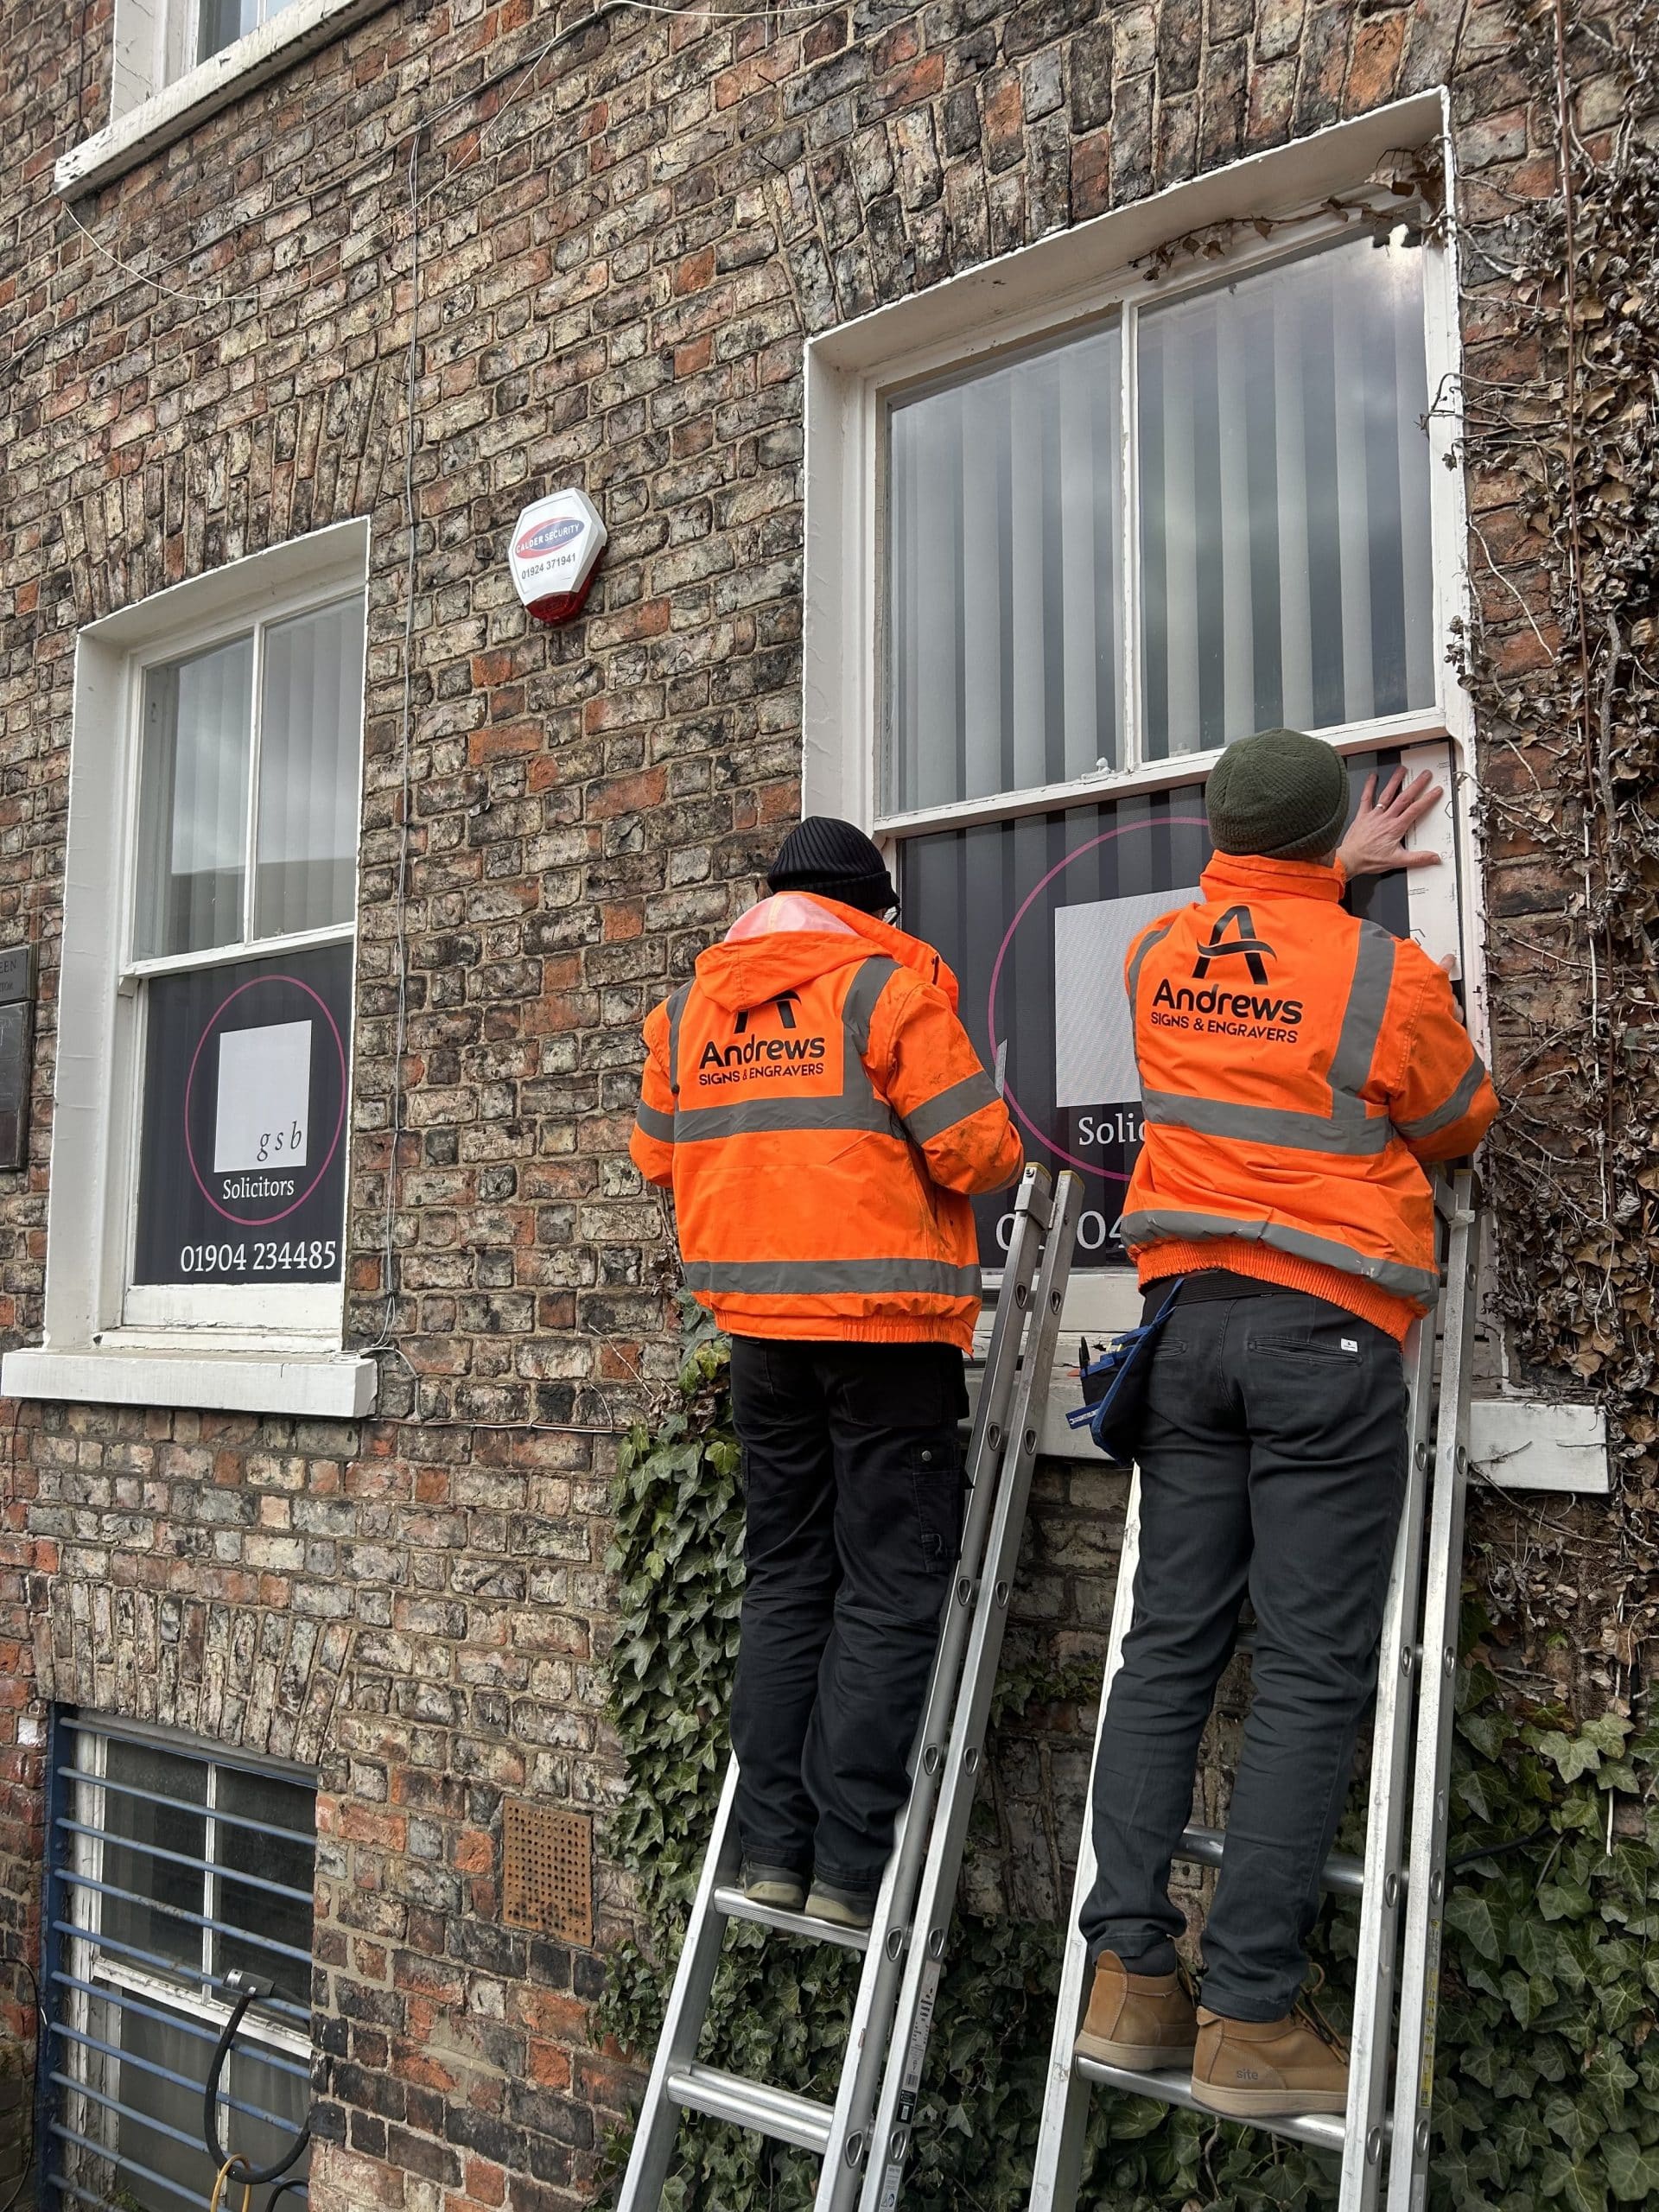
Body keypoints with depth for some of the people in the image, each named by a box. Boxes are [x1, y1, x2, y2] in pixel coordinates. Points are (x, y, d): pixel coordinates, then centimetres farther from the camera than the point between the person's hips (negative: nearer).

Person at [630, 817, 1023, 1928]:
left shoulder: (688, 1008, 10)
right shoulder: (887, 986, -8)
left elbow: (657, 1153, 18)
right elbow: (978, 1151, -12)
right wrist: (996, 1143, 11)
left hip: (759, 1325, 6)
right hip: (886, 1324, -5)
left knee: (786, 1580, 15)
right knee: (889, 1593, 1)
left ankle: (773, 1848, 15)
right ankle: (849, 1867, 0)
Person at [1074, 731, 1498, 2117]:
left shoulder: (1161, 957, 7)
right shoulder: (1388, 975, -8)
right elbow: (1460, 1128, 10)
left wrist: (1332, 867, 39)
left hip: (1191, 1316, 5)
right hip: (1330, 1329, -5)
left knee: (1169, 1647, 8)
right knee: (1312, 1675, -1)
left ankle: (1131, 1974, 9)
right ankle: (1253, 2017, 1)